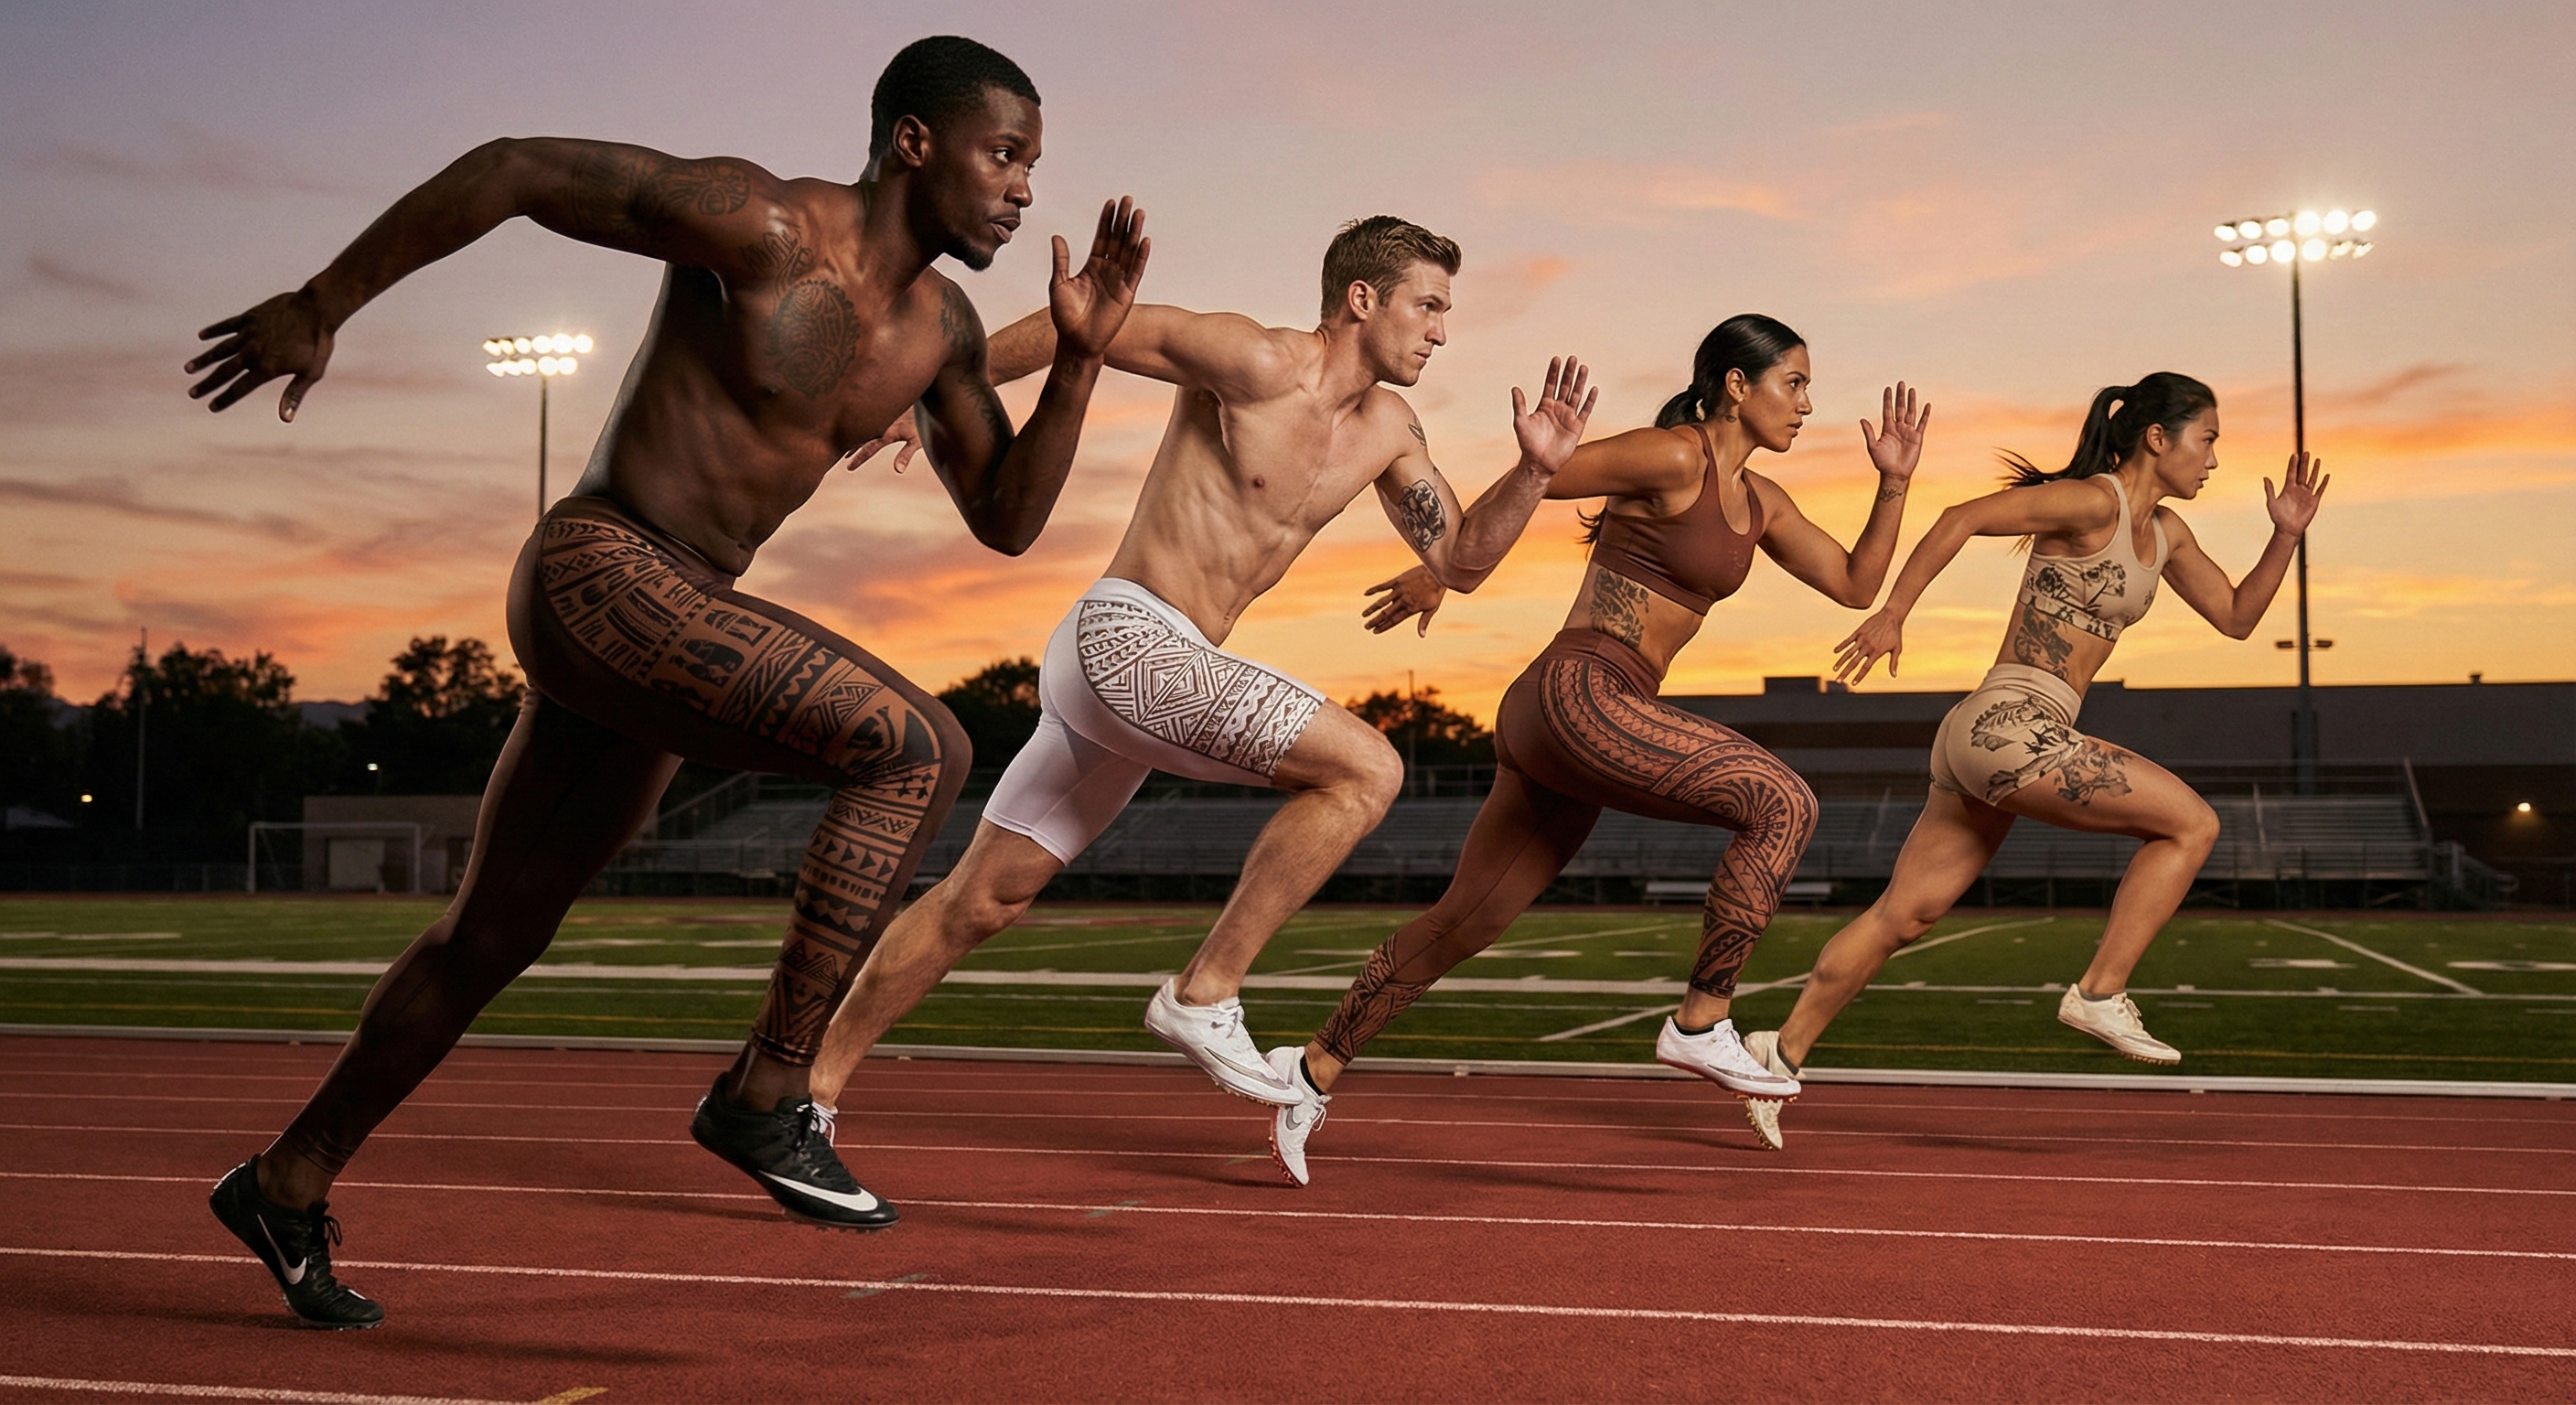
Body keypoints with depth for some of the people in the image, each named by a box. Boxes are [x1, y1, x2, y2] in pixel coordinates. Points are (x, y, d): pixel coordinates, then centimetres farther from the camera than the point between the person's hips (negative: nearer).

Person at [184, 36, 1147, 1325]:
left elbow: (1007, 521, 11)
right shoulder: (758, 227, -15)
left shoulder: (941, 326, 9)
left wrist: (1080, 356, -2)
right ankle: (767, 1094, -15)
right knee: (919, 747, -22)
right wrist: (320, 308, -8)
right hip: (601, 578, -9)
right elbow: (511, 168, -12)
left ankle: (287, 1183, 37)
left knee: (490, 939, 20)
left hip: (672, 620, 9)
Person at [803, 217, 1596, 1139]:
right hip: (1125, 639, -9)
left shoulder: (1387, 430, 14)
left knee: (979, 904, 12)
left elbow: (1460, 561, 18)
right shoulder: (1259, 364, -11)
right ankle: (1204, 994, -13)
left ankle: (814, 1083, 21)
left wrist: (1535, 469, 3)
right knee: (1366, 768, -18)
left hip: (1149, 671, 9)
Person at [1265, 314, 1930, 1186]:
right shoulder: (1672, 458, -9)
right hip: (1576, 697, -9)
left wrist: (1894, 483, 8)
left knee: (1468, 922, 14)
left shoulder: (1759, 502, 18)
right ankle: (1700, 1024, -11)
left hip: (1563, 724, 9)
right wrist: (1439, 573, 4)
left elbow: (1857, 584, 20)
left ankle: (1316, 1067, 23)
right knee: (1782, 803, -17)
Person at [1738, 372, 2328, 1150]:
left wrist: (2287, 535, 12)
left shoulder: (2165, 533, 18)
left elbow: (2237, 616, 25)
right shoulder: (2092, 501, -10)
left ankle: (1783, 1050, 15)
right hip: (2009, 727, -9)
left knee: (1903, 915, 10)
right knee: (2192, 822, -7)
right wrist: (1891, 616, -18)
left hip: (1992, 739, 9)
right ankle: (2101, 993, -3)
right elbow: (1962, 519, -16)